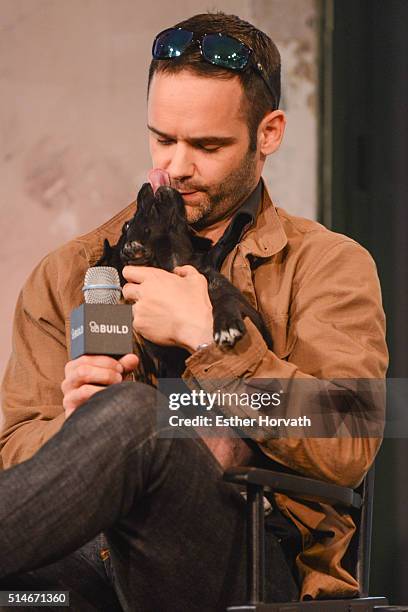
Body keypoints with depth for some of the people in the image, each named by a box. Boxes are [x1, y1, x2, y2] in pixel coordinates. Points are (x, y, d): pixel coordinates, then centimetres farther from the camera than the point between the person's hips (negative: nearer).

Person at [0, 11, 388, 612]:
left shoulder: (329, 266, 13)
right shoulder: (68, 274, 23)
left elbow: (349, 451, -3)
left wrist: (209, 337, -7)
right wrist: (73, 427, -6)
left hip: (248, 561, -1)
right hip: (89, 550, 2)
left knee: (128, 412, -35)